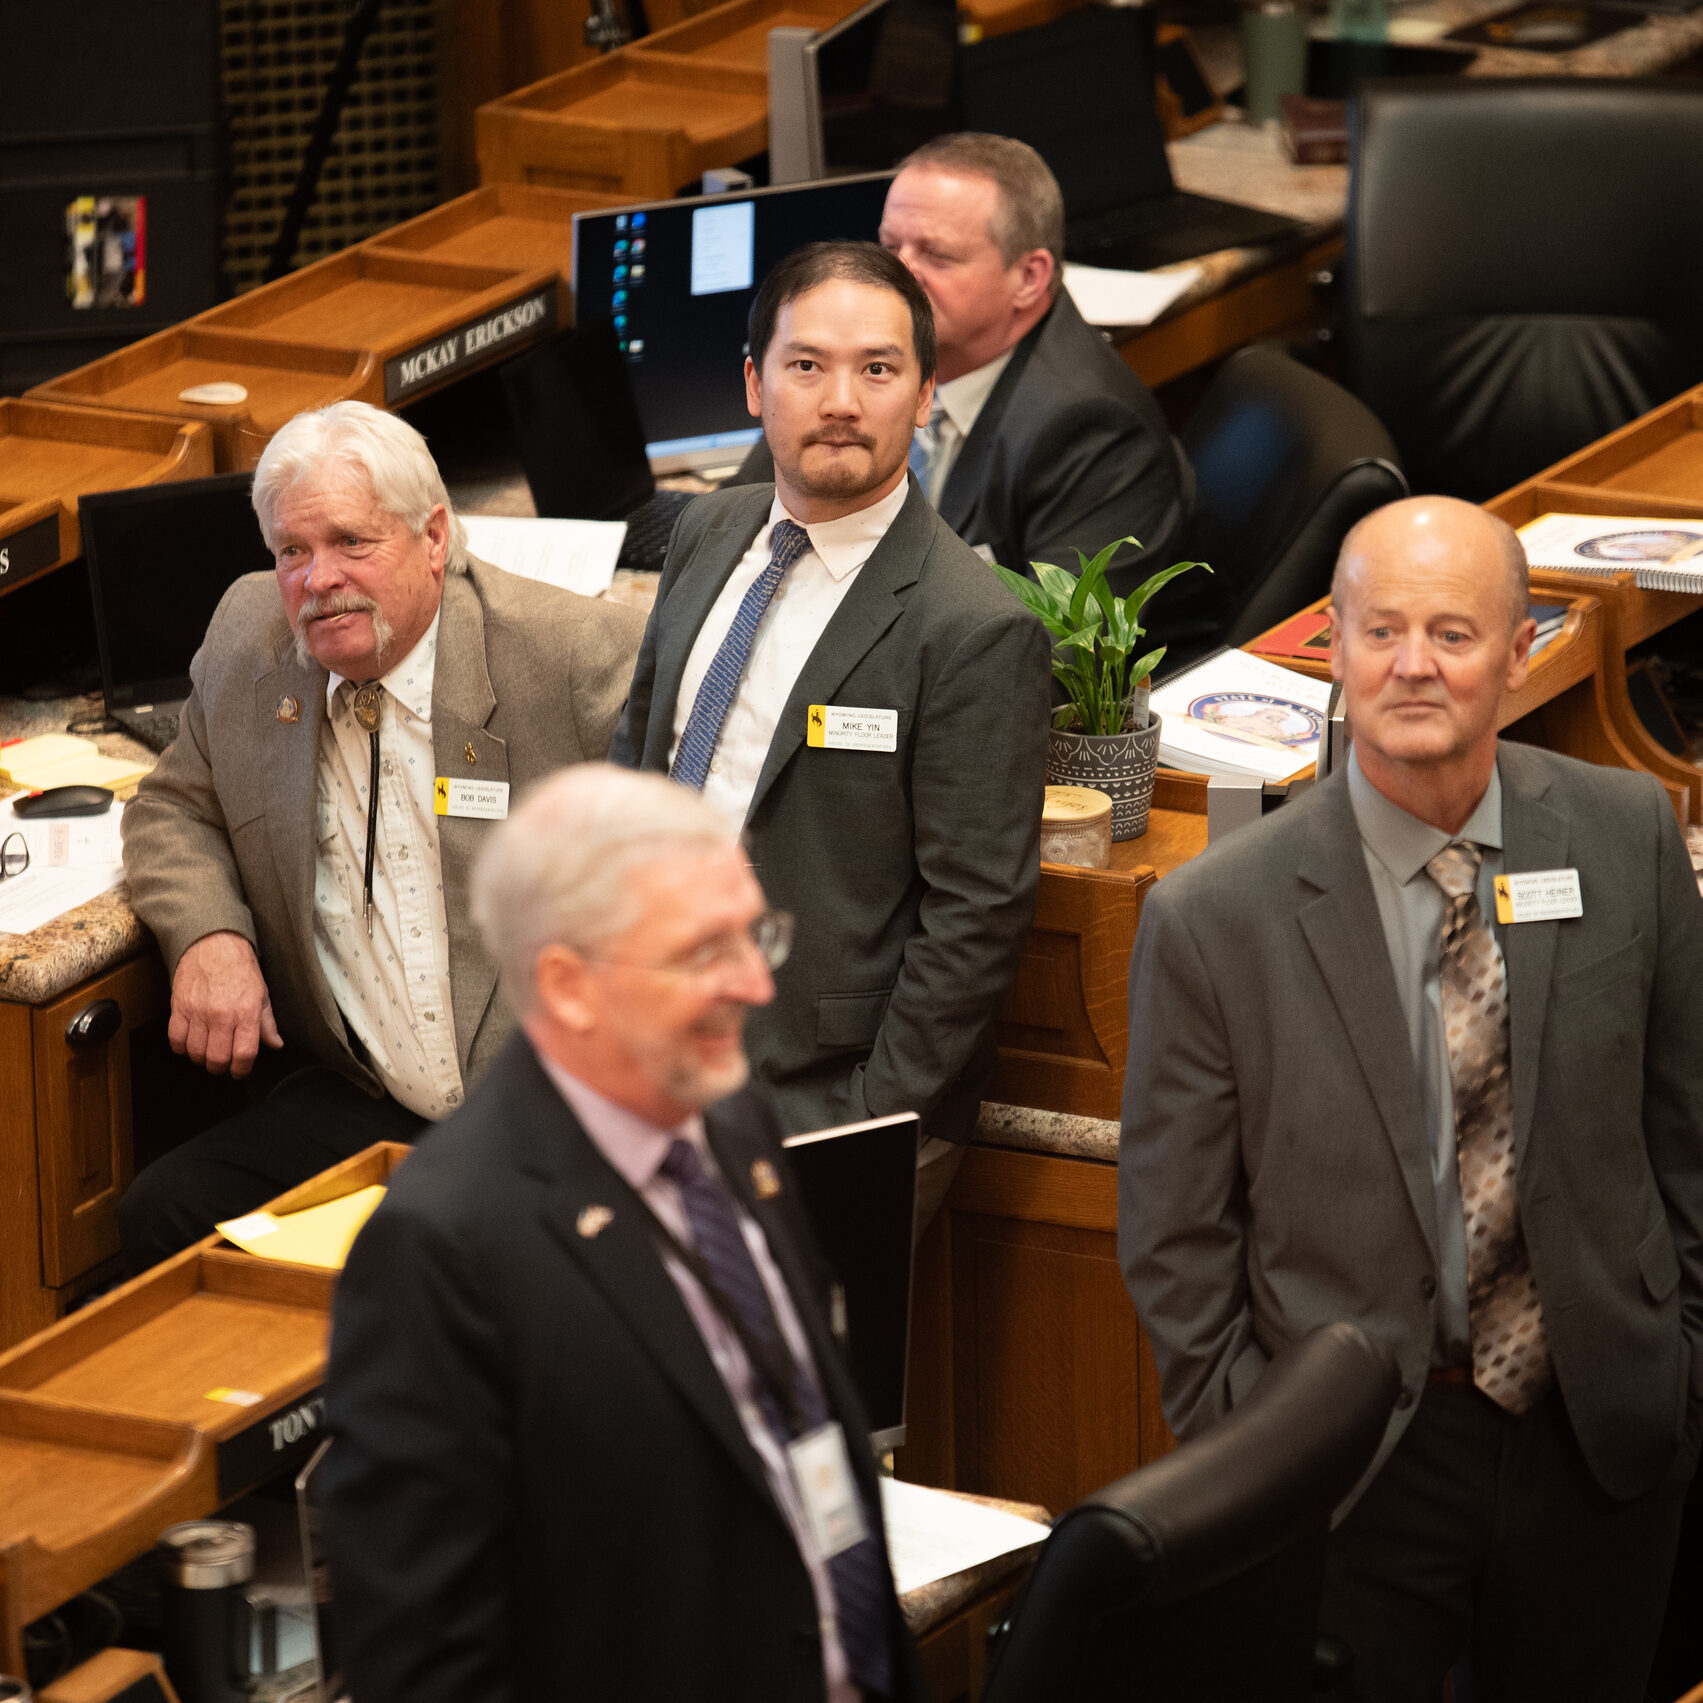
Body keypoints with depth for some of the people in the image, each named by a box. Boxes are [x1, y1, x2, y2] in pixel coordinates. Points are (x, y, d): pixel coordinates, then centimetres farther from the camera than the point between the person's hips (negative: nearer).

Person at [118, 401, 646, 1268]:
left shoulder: (580, 652, -8)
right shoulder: (248, 638, 8)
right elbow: (175, 810, 23)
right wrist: (207, 934, 0)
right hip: (363, 1108, 5)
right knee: (160, 1218, -18)